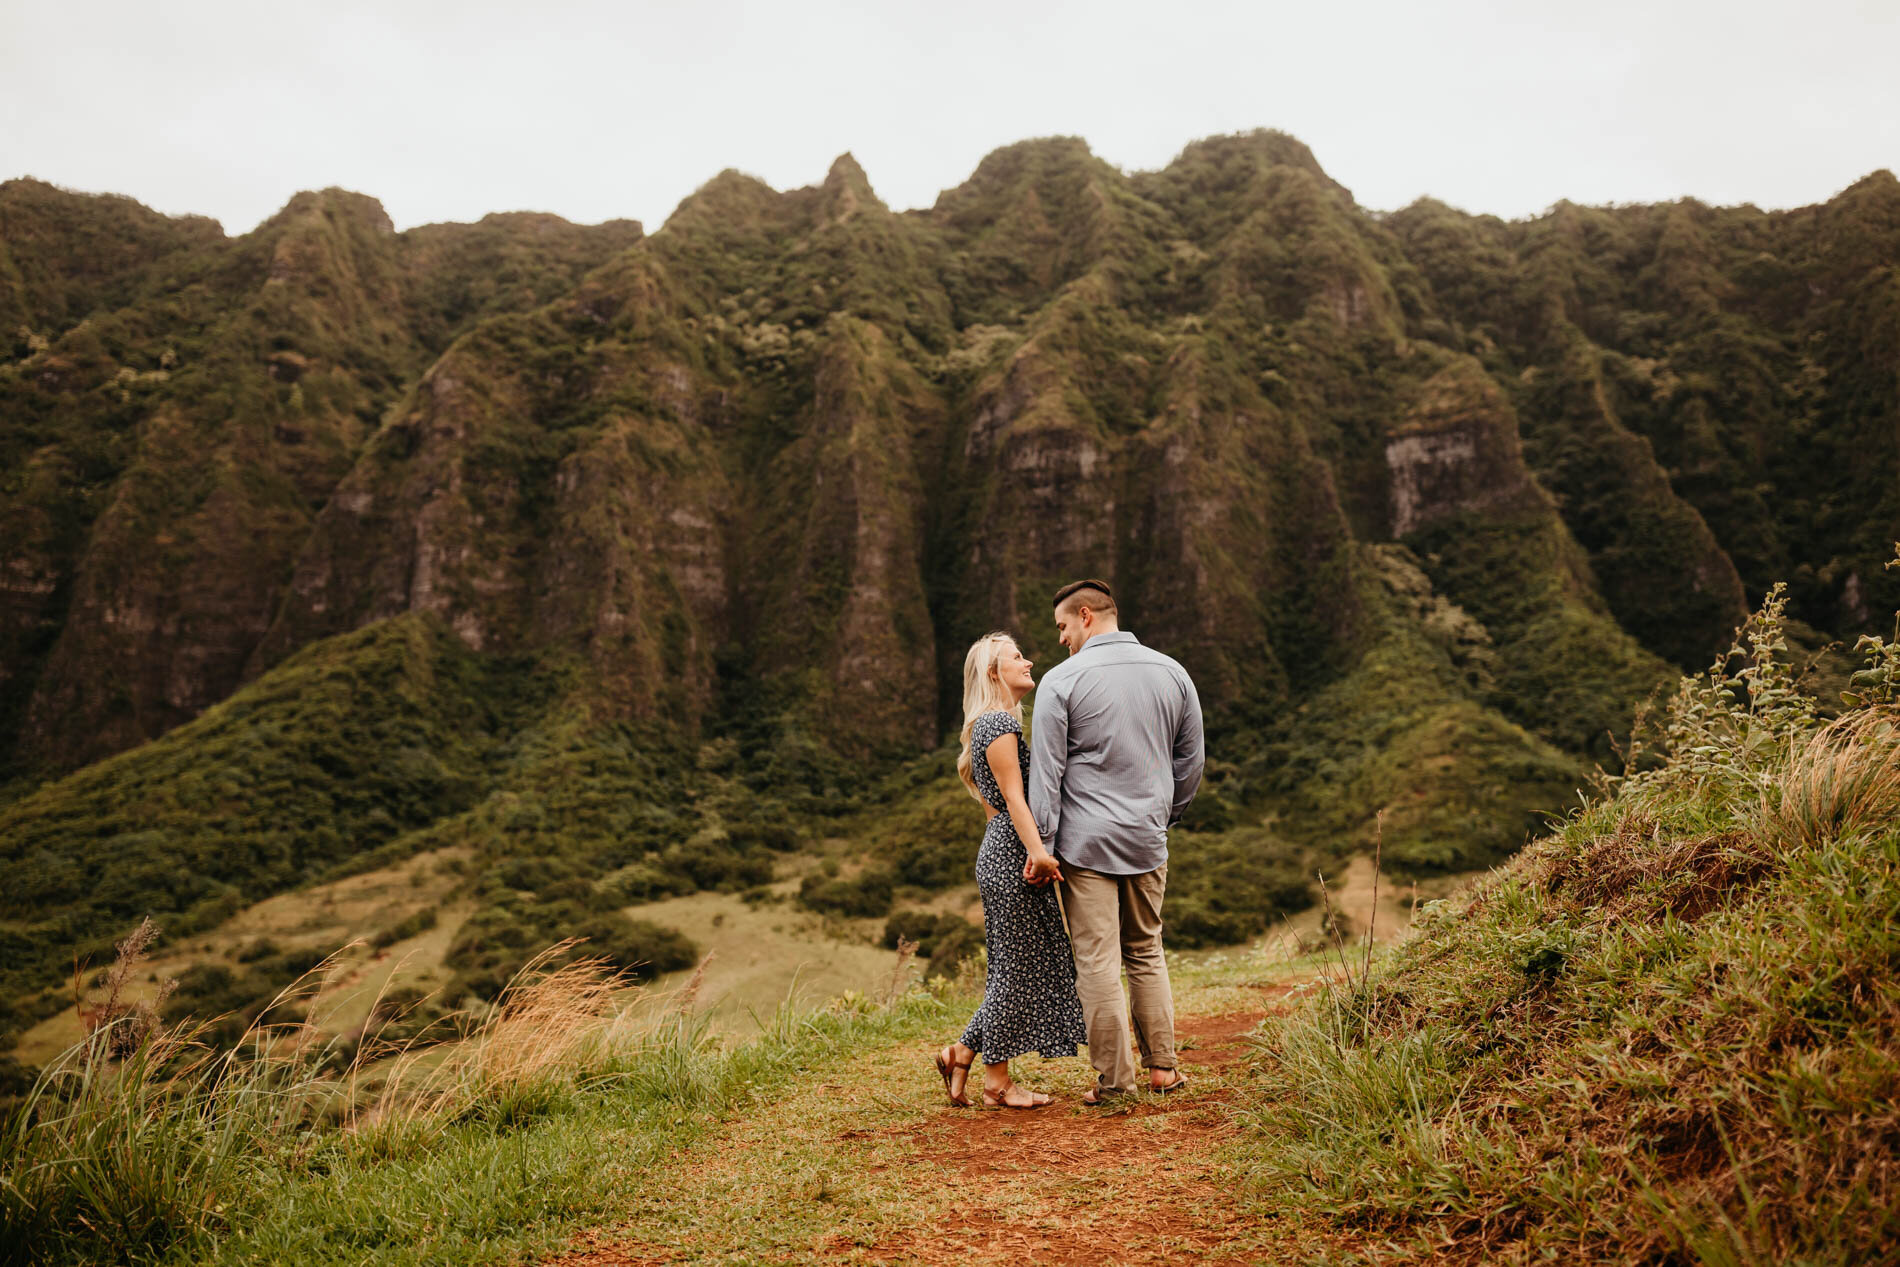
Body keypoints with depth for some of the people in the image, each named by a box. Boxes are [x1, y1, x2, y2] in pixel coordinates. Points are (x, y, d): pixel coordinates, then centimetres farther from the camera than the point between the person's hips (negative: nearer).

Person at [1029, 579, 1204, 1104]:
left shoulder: (1061, 680, -8)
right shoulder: (1172, 673, 6)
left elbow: (1047, 769, -8)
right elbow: (1191, 759, 13)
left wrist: (1039, 842, -4)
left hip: (1085, 842, -4)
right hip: (1148, 842, 5)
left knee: (1097, 961, 2)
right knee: (1146, 954, 17)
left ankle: (1113, 1076, 8)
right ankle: (1162, 1066, 21)